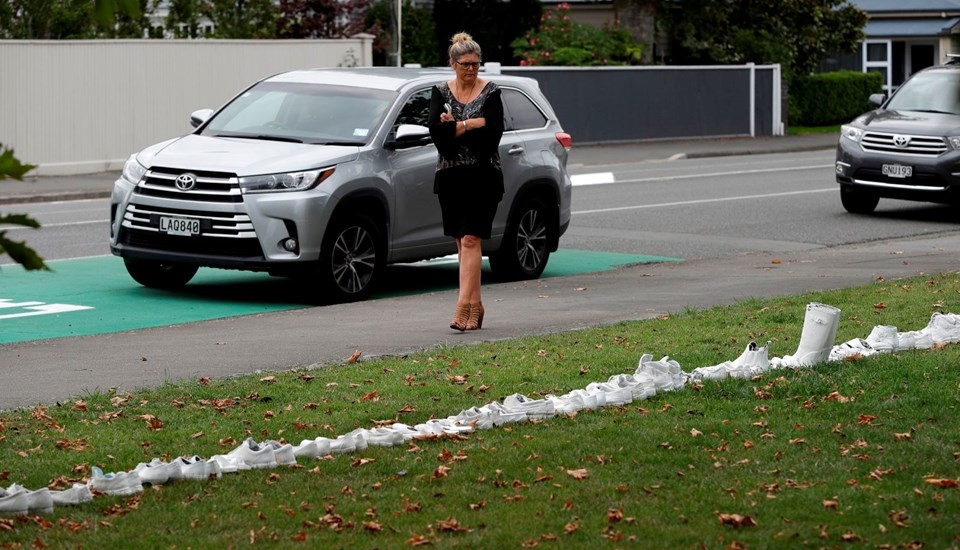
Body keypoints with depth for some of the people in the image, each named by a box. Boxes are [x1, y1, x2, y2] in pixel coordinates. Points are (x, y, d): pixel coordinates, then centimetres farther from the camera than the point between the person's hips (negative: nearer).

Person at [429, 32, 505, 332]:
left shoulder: (490, 92, -2)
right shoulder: (441, 92, 6)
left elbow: (494, 132, -14)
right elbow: (435, 130, -8)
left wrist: (455, 127, -13)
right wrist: (474, 123, -15)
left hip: (482, 175, -4)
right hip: (450, 175, 4)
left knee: (471, 240, -13)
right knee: (462, 241, 8)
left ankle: (463, 307, -19)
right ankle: (475, 304, 17)